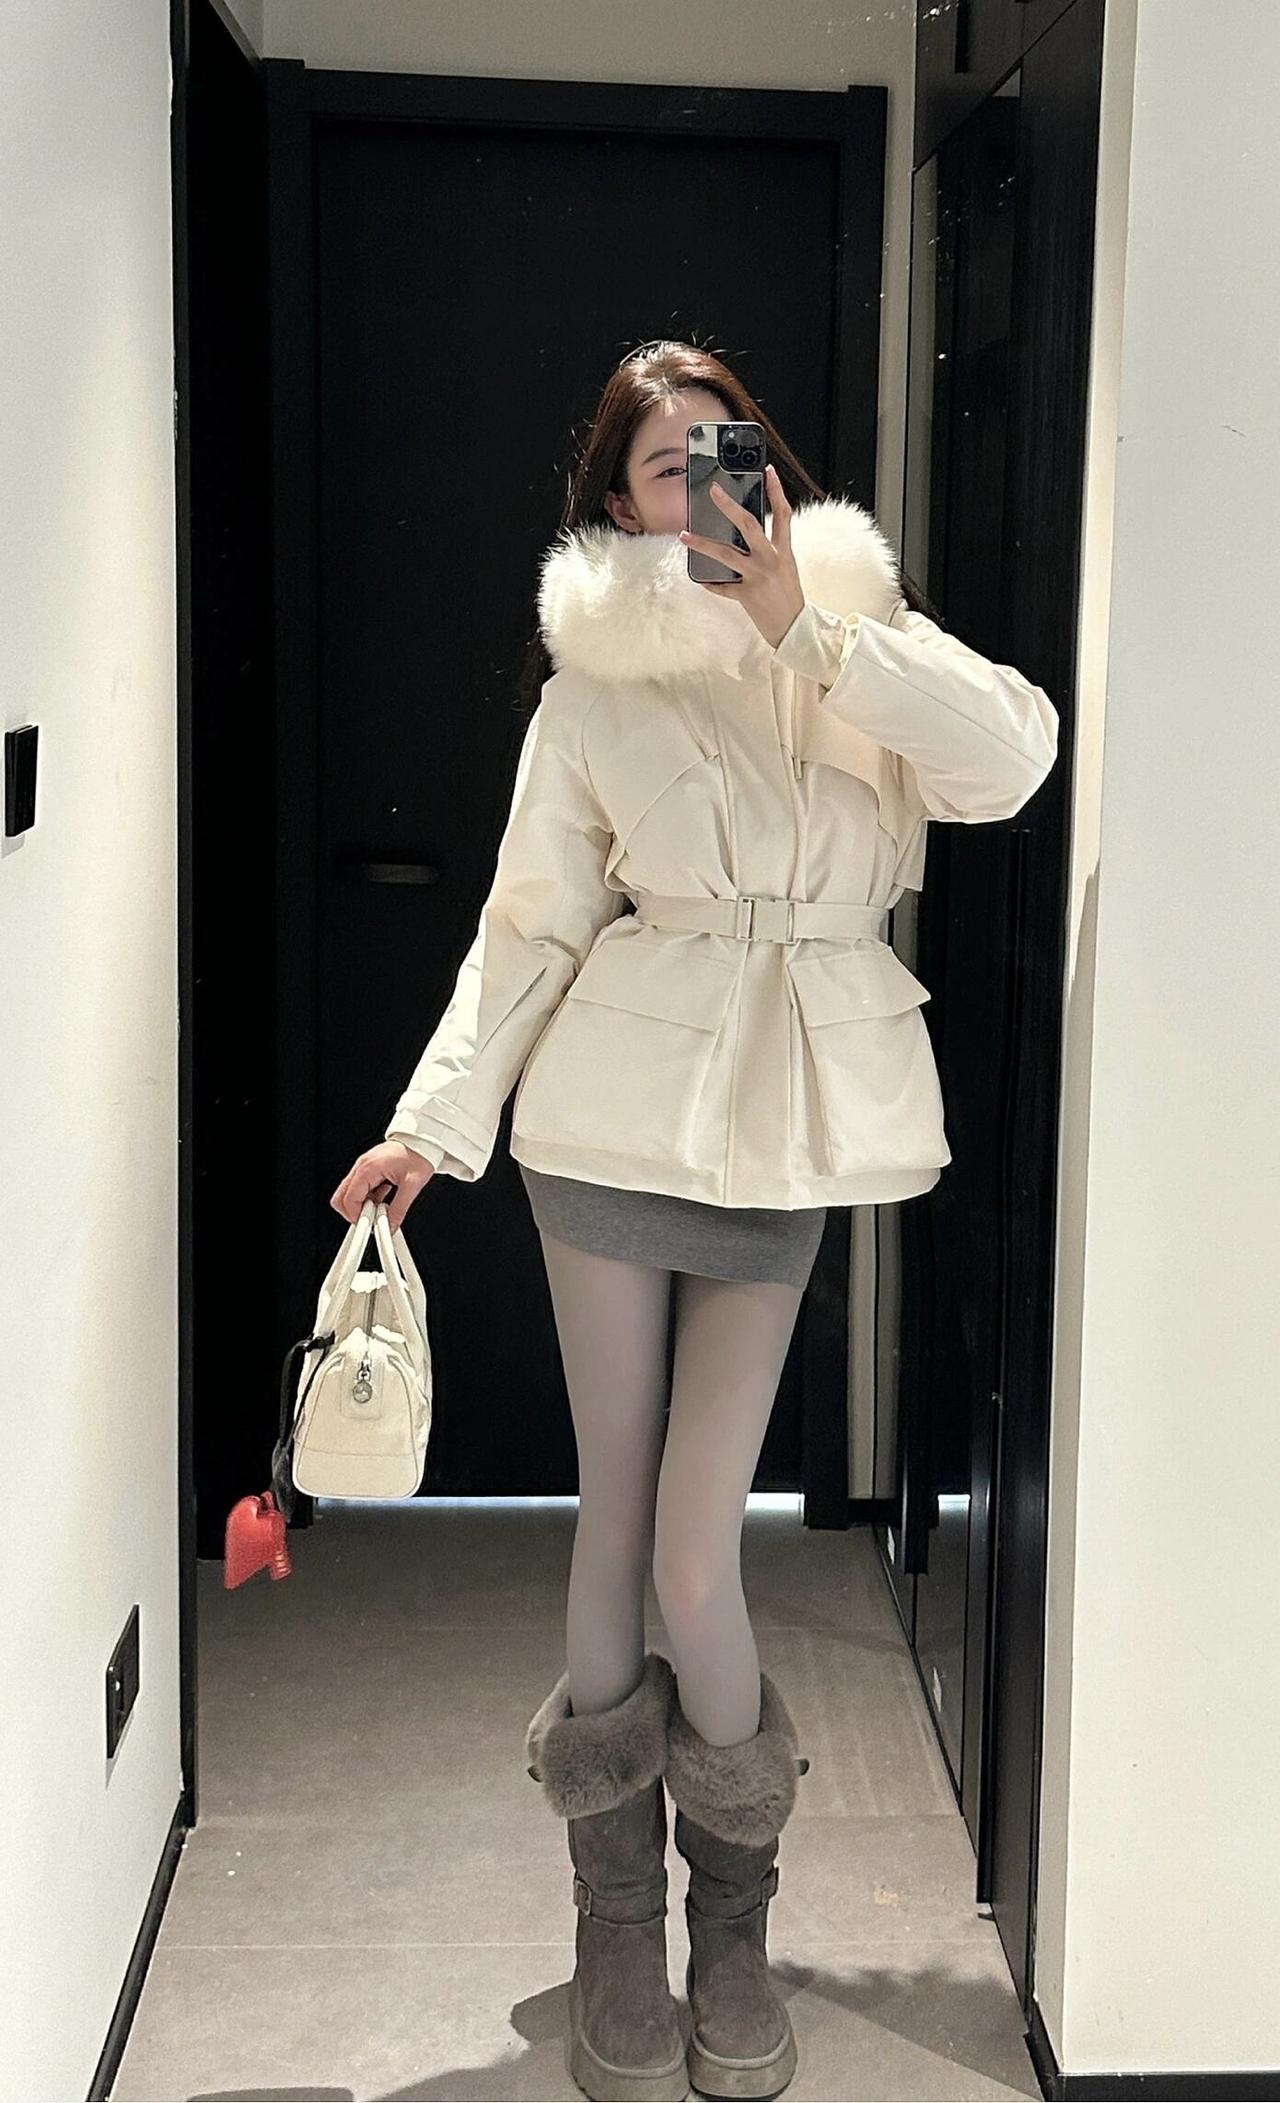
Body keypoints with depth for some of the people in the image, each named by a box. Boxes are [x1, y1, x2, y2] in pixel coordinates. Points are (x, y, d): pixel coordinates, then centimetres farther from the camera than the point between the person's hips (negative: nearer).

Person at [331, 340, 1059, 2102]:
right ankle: (617, 1928, 24)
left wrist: (804, 619, -14)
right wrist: (436, 1119, -2)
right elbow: (529, 929, 5)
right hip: (618, 1112, 0)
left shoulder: (861, 631, 7)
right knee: (619, 1515, 7)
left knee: (696, 1544, 0)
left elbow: (1009, 763, -12)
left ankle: (733, 1920, 24)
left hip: (785, 1130, 0)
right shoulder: (593, 686, 4)